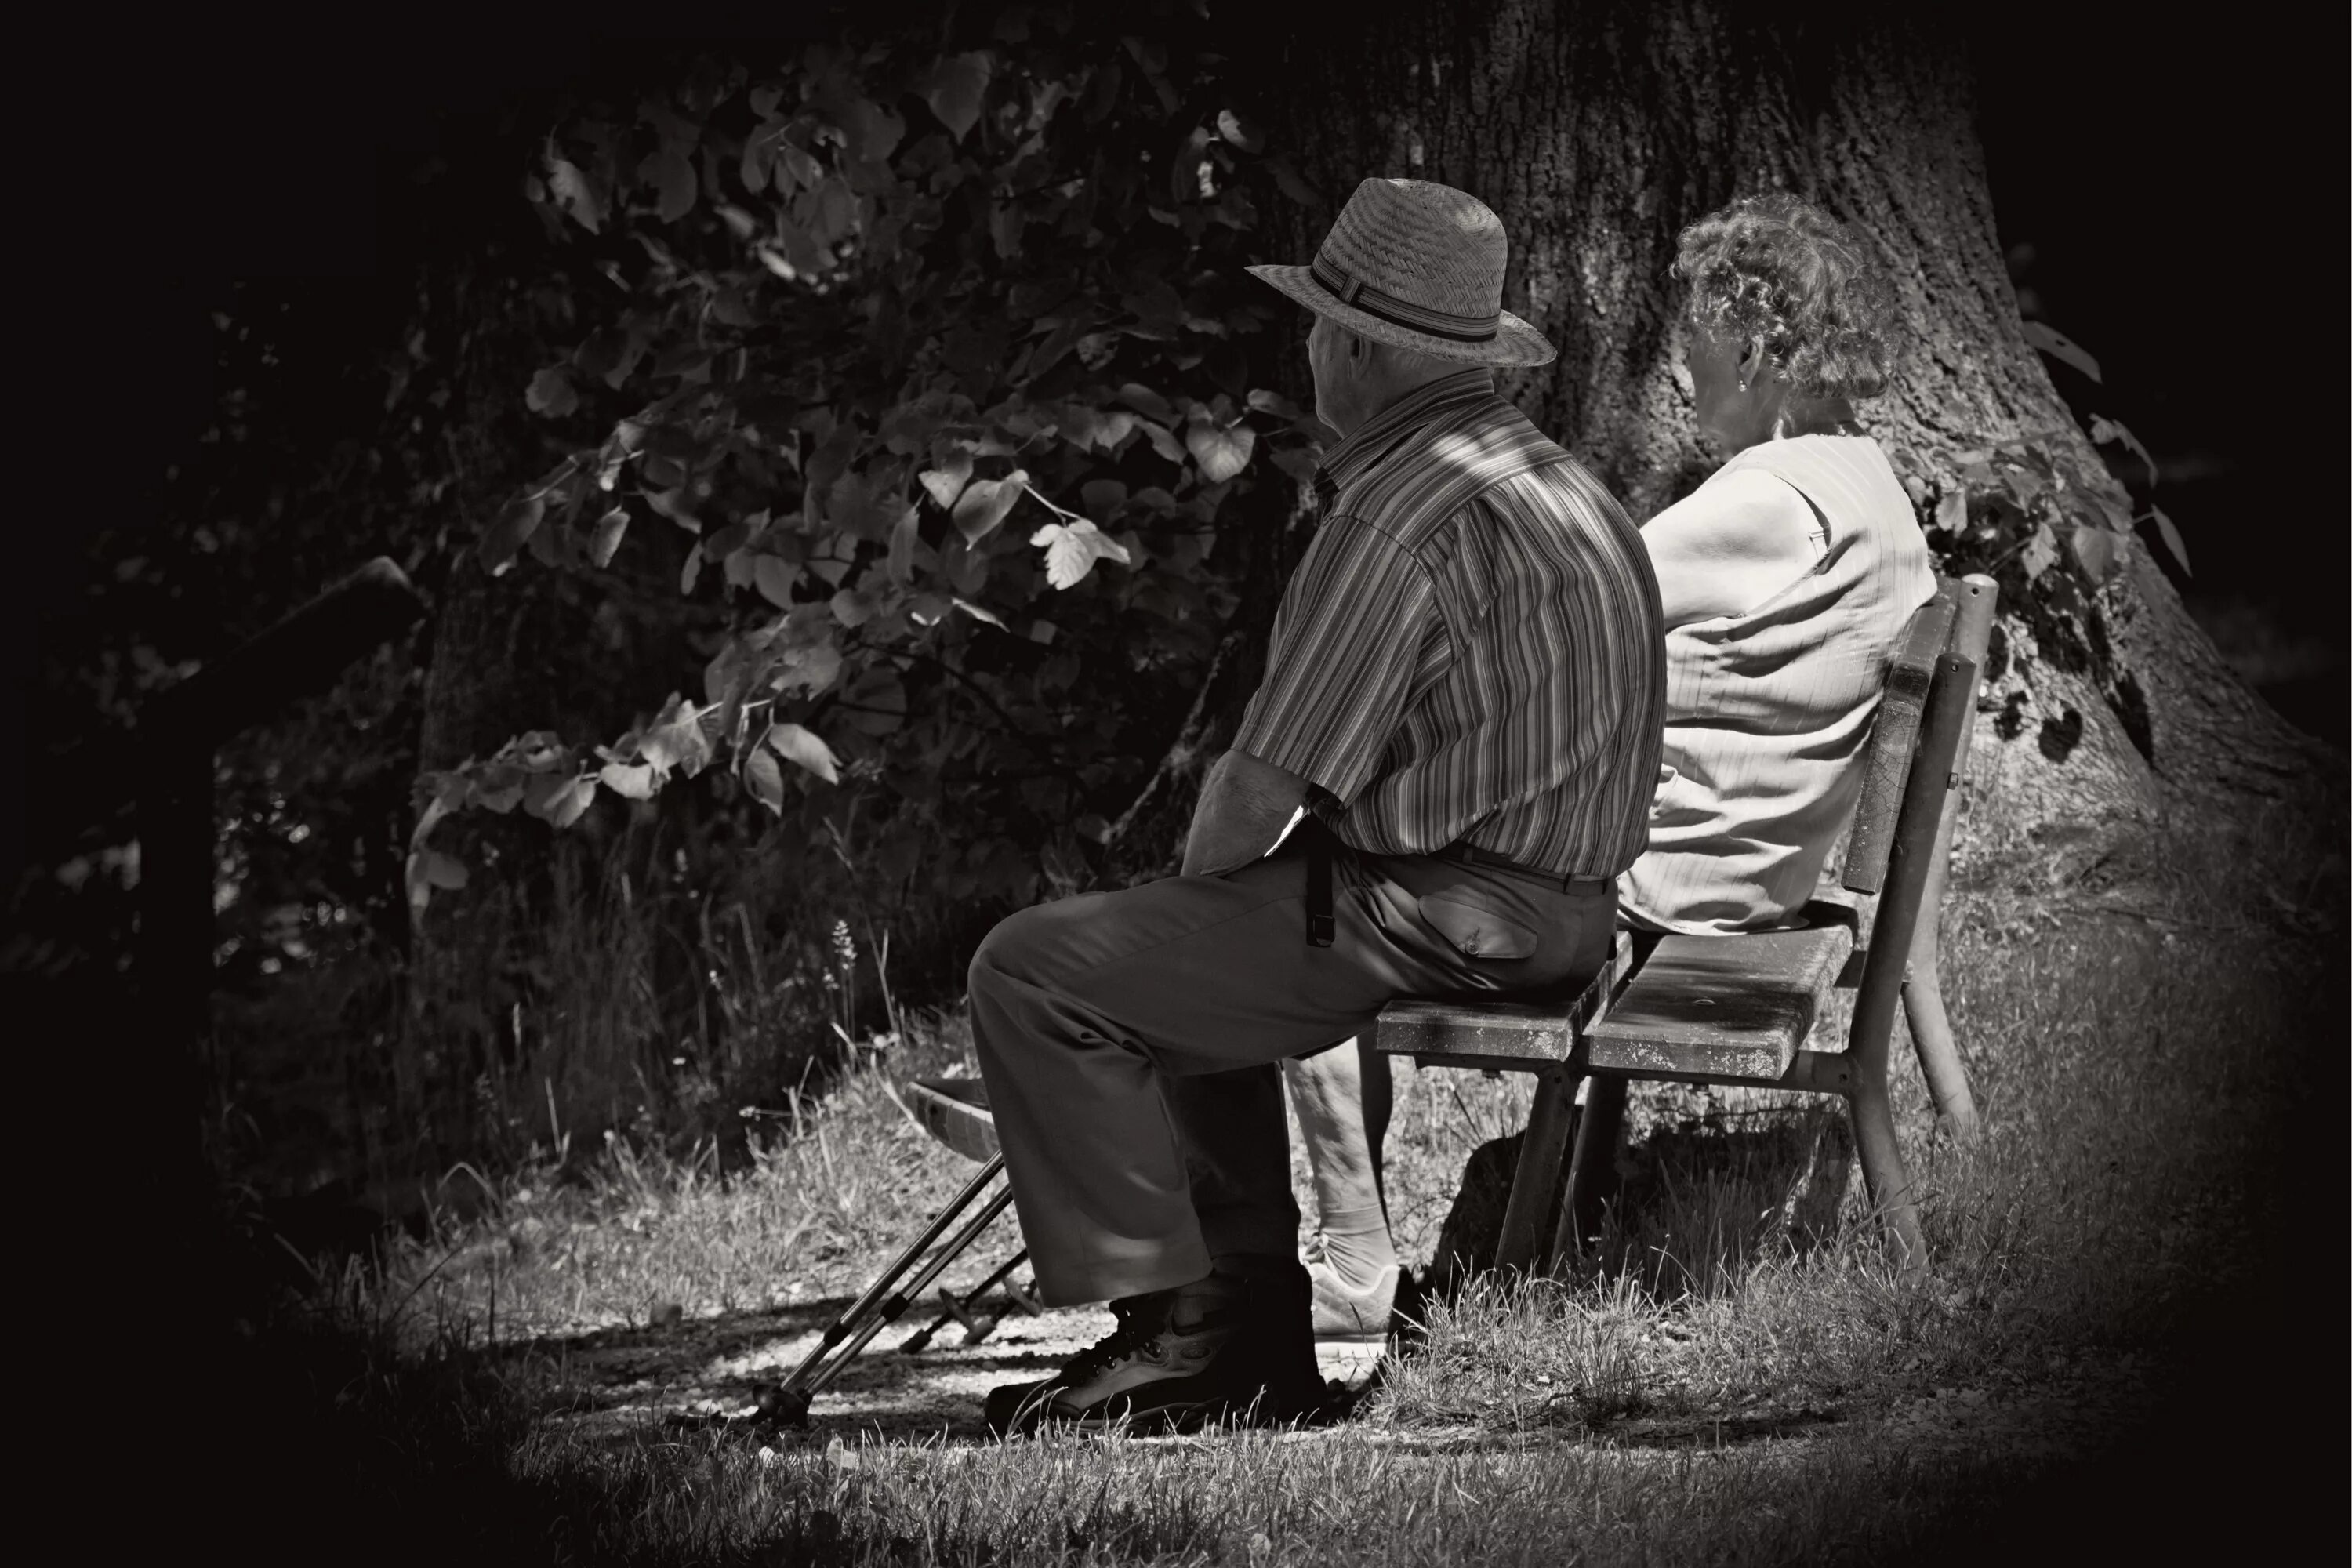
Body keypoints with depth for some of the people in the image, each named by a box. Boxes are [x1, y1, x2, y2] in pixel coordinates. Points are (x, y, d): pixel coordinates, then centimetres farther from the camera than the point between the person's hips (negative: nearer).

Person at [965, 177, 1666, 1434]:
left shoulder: (1405, 511, -19)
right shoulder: (1548, 478, 14)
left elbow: (1261, 786, -18)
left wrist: (1194, 884, 4)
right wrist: (1196, 912, 18)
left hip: (1450, 920, -10)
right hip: (1556, 898, 10)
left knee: (1036, 974, -8)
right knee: (1180, 958, 32)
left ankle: (1176, 1326, -8)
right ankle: (1259, 1337, 25)